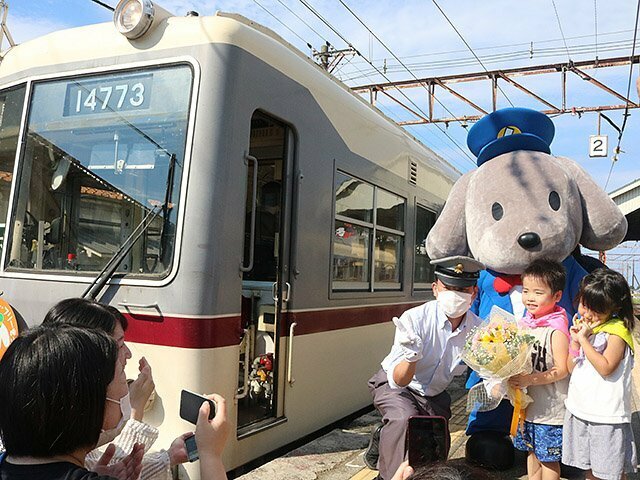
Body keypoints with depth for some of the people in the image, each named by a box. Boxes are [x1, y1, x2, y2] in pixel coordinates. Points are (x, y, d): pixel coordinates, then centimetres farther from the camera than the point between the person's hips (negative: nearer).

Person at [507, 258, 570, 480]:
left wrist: (529, 379, -27)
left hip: (550, 407, -7)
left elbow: (562, 370, -21)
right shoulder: (526, 322, 4)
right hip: (528, 402, 7)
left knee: (548, 457, 7)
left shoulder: (556, 330, -19)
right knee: (531, 451, 20)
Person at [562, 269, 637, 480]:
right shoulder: (582, 326, 7)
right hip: (580, 409, 6)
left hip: (607, 414, -6)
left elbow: (606, 368, -23)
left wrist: (583, 339, -20)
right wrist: (575, 341, -7)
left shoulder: (617, 331, -12)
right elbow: (571, 369, 7)